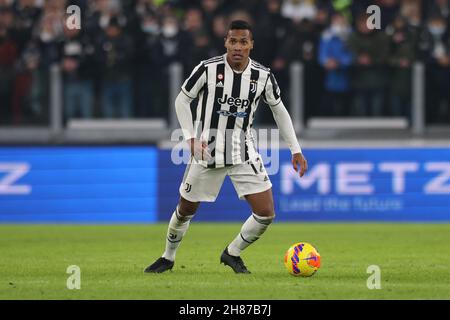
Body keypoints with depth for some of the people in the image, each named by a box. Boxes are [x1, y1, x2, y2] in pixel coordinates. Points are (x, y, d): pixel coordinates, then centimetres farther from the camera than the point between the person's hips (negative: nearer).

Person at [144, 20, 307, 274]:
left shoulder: (263, 76, -7)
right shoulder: (208, 69, -14)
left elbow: (279, 110, 8)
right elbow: (182, 100, -1)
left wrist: (295, 150, 5)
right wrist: (191, 137, -12)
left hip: (244, 154, 2)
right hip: (207, 151, -2)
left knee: (266, 214, -8)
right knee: (186, 210, 10)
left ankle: (232, 254, 17)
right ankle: (168, 258, 37)